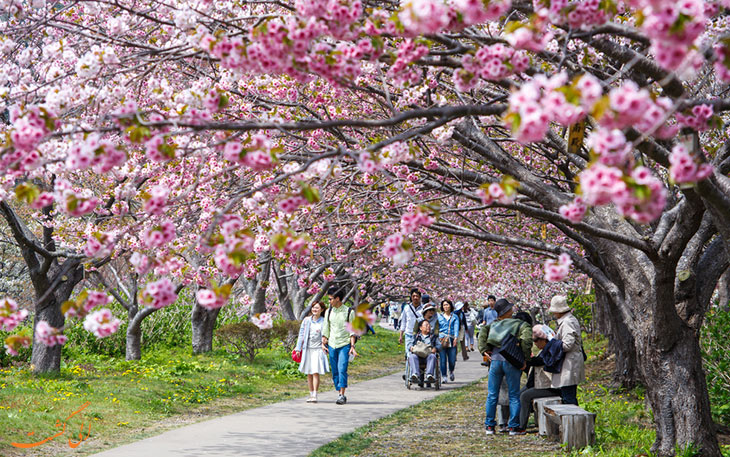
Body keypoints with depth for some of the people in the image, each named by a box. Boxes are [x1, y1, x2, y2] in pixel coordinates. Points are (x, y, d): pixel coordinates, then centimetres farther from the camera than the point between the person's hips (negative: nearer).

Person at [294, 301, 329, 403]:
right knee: (309, 374, 7)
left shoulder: (324, 322, 1)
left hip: (318, 350, -3)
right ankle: (311, 394, 15)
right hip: (307, 349, 3)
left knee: (316, 373, -10)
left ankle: (315, 395, -9)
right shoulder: (306, 320, 8)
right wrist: (298, 349, 7)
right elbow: (301, 334, 11)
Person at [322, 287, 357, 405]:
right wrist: (323, 342, 4)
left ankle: (342, 395, -16)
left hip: (344, 345, -4)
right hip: (332, 345, 4)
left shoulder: (349, 312, -1)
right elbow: (325, 329, 14)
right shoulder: (328, 312, 9)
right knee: (335, 372, 4)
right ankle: (340, 394, 14)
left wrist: (352, 346, -9)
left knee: (342, 369, -16)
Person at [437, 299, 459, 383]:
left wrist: (456, 337, -15)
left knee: (452, 360, -2)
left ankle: (451, 371, 28)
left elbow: (456, 328, 0)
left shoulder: (454, 317, 12)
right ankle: (443, 376, 2)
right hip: (441, 339, 0)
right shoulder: (439, 317, 14)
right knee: (443, 359, -8)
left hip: (452, 340, 0)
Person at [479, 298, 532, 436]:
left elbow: (482, 333, -1)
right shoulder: (520, 324, 6)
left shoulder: (493, 324, 16)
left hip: (495, 360, 3)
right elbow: (526, 338, -12)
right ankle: (513, 427, 6)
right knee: (514, 395, 7)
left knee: (492, 395, 9)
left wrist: (484, 351, -3)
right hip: (511, 361, -3)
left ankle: (489, 426, 11)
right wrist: (524, 358, -8)